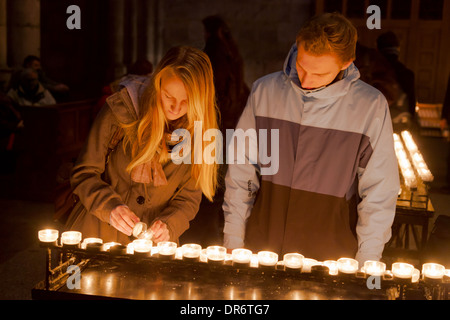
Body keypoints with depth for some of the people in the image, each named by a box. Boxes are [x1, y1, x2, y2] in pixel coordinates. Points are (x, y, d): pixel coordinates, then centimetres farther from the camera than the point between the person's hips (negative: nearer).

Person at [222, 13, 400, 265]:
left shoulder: (371, 106, -10)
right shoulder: (265, 90, -3)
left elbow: (379, 192, -4)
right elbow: (241, 170, 3)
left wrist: (367, 264, -2)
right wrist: (233, 242, 4)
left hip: (332, 260, -2)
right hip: (261, 248, 2)